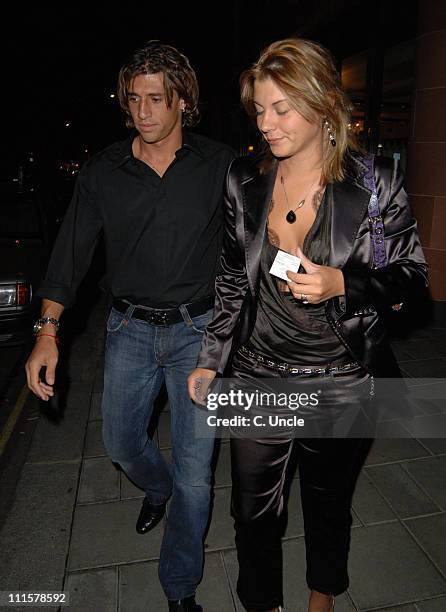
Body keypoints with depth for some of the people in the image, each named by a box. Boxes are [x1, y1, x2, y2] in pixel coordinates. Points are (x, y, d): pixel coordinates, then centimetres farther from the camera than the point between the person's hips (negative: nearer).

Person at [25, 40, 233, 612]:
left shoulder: (218, 164, -5)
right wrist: (47, 332, -6)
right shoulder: (103, 170, 0)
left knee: (194, 471, 4)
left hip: (198, 331, -2)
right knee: (121, 443, 19)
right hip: (129, 329, 3)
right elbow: (72, 250, 1)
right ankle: (157, 487, 56)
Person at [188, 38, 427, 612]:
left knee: (329, 505, 22)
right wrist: (210, 360, 7)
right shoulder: (245, 180, -2)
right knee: (253, 509, 17)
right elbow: (233, 278, 6)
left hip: (342, 382, -1)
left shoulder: (374, 180, -10)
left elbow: (411, 273, -2)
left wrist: (342, 284, -22)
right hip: (257, 378, 2)